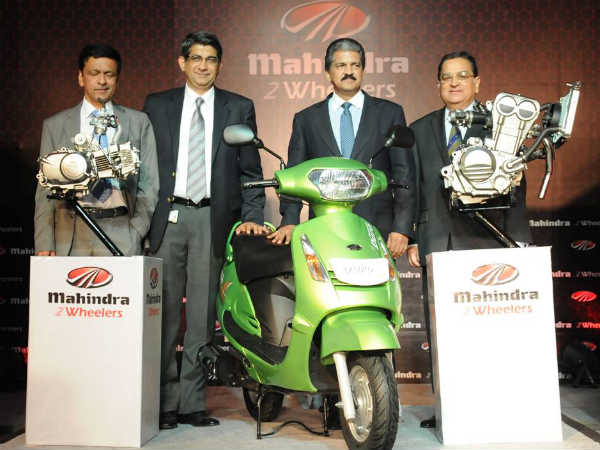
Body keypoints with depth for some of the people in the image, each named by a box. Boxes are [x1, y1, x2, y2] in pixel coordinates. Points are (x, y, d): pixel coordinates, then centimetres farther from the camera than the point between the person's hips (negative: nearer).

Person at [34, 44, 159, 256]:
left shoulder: (139, 122, 10)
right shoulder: (55, 125, 11)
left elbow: (148, 185, 8)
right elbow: (45, 190, 9)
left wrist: (136, 234, -3)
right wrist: (44, 245, 0)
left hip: (120, 235, 0)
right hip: (70, 234, 1)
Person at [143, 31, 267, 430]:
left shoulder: (239, 108, 10)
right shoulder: (158, 106, 12)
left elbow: (250, 169, 6)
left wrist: (252, 216, -6)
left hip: (212, 219, 0)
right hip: (167, 217, 1)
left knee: (202, 314, 4)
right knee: (164, 311, 2)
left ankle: (192, 402, 13)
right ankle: (165, 401, 12)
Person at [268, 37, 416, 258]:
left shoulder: (390, 113, 11)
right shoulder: (305, 119, 13)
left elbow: (404, 174, 7)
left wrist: (402, 228, -2)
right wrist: (289, 222, -7)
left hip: (378, 231, 0)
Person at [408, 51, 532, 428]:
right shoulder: (421, 129, 16)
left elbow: (515, 187, 3)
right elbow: (414, 188, 13)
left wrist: (518, 241, -5)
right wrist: (411, 237, 5)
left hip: (484, 242, -2)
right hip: (436, 243, 3)